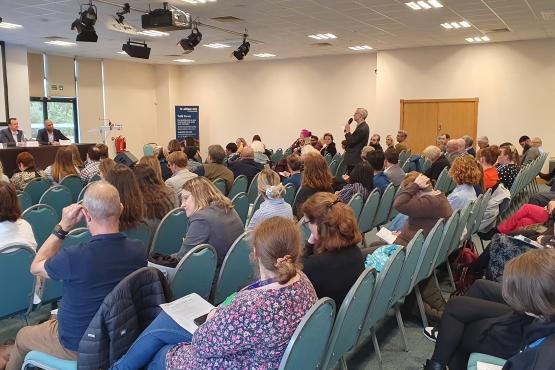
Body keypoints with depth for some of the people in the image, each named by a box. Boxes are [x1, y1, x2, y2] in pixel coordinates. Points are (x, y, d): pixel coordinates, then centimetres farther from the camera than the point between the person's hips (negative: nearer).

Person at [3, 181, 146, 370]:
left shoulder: (73, 257, -35)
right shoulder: (138, 250, -21)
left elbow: (36, 267, -11)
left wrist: (63, 227, -11)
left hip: (79, 346, -5)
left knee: (22, 336, 26)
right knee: (55, 317, 33)